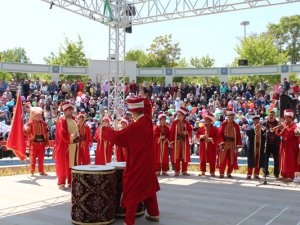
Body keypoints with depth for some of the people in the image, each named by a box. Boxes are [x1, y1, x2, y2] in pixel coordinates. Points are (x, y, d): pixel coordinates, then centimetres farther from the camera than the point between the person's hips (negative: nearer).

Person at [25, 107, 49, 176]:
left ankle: (41, 171, 18)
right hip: (34, 143, -4)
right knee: (33, 158, 2)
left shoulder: (43, 123, 7)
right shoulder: (31, 123, -5)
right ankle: (32, 171, 10)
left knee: (41, 158, 10)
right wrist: (25, 131, -37)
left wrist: (47, 141, 7)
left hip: (42, 143, 4)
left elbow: (46, 133, 10)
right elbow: (27, 131, -13)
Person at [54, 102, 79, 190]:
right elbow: (63, 135, -19)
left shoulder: (73, 120, 15)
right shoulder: (62, 121, -11)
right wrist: (72, 137, -19)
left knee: (73, 164, 10)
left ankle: (71, 182, 18)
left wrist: (77, 137, 8)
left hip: (74, 145, 8)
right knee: (64, 165, -3)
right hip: (65, 146, -8)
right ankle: (61, 183, 5)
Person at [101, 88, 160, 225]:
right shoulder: (148, 120, -4)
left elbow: (117, 137, -26)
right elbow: (147, 106, 17)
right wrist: (143, 95, 29)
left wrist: (104, 129, -11)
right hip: (148, 163, 8)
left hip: (136, 165, -8)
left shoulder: (134, 127, -25)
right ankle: (154, 214, 30)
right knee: (148, 187, 20)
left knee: (132, 192, 0)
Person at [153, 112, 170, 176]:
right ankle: (158, 171, 3)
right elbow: (154, 136, -7)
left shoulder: (167, 128, 8)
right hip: (158, 144, -3)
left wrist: (167, 139, -11)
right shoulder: (156, 127, -3)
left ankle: (164, 171, 11)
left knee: (165, 157, 3)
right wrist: (159, 138, -19)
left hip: (165, 144, 3)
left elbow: (169, 135, 7)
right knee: (158, 157, -2)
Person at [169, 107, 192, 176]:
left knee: (185, 157, 5)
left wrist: (187, 132, -13)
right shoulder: (174, 122, 0)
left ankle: (184, 171, 15)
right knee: (176, 157, 0)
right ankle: (177, 171, 8)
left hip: (185, 142, 1)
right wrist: (171, 142, -6)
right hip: (176, 142, -1)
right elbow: (172, 132, -2)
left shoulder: (187, 123, 3)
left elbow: (190, 131, 9)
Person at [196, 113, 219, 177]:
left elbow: (217, 137, -7)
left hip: (211, 146, -3)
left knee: (212, 159, 1)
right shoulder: (202, 128, 8)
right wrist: (201, 136, -8)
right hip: (203, 146, 3)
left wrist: (211, 139, -17)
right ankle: (202, 171, 14)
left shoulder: (215, 129, -2)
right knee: (202, 159, 5)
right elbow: (197, 134, 11)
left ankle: (212, 172, 9)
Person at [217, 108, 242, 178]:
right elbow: (220, 134, -4)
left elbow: (238, 136, 6)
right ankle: (221, 173, 6)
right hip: (224, 144, -3)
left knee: (232, 160, 5)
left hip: (233, 145, 3)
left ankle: (229, 173, 16)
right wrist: (221, 143, -14)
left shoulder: (236, 125, 8)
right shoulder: (223, 124, 0)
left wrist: (238, 145, 0)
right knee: (223, 159, -2)